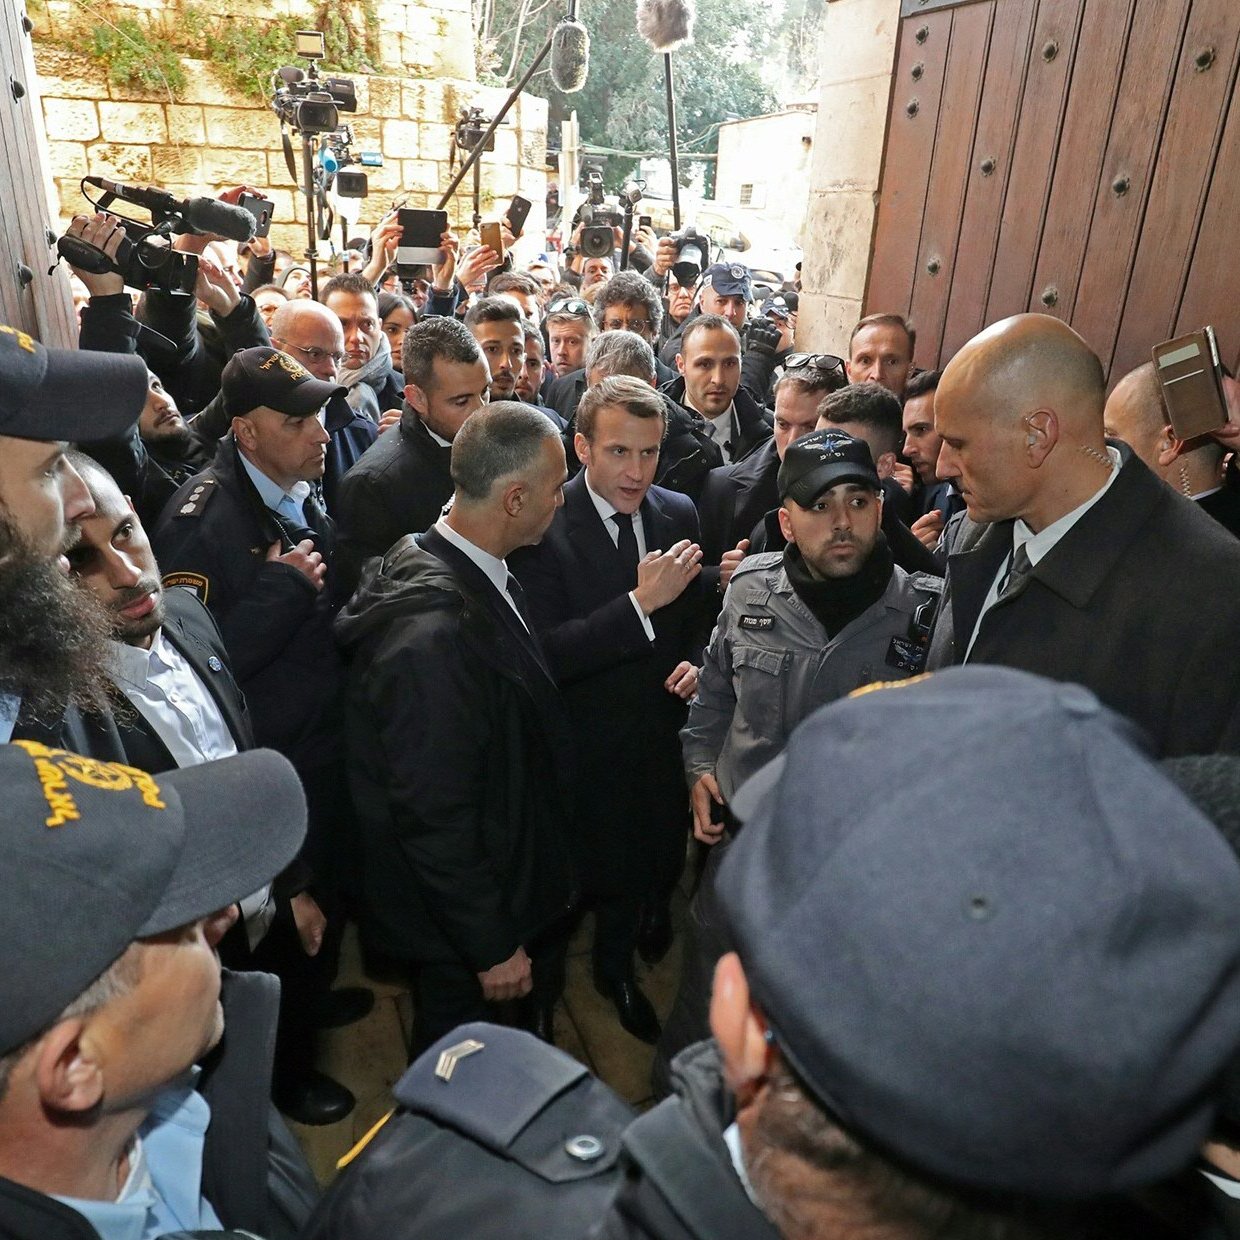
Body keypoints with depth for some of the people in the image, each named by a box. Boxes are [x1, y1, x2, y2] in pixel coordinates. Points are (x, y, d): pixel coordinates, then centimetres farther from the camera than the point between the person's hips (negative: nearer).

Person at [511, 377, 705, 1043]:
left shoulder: (678, 513, -6)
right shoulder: (543, 525, -23)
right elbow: (547, 654, -30)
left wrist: (694, 663, -11)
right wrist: (641, 602, -37)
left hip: (666, 724, 5)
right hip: (593, 737, -4)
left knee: (665, 851, 27)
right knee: (612, 867, 18)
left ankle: (653, 918, 61)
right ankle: (617, 968, 49)